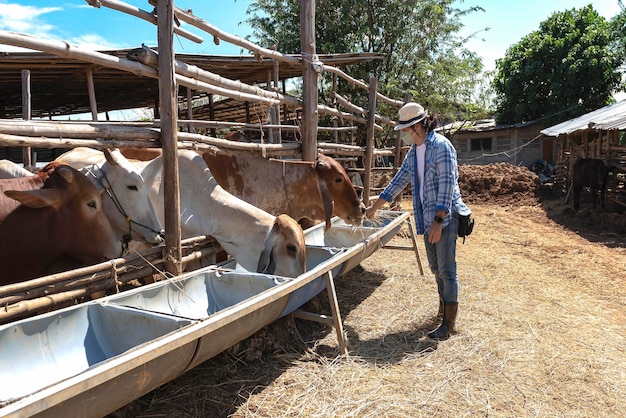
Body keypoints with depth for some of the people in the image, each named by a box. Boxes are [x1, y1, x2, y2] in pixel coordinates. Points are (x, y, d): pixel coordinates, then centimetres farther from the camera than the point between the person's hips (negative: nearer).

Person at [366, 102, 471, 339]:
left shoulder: (441, 146, -13)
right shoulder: (414, 151, 11)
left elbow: (447, 184, -18)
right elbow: (399, 180, 17)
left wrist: (438, 220, -22)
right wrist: (375, 207, 19)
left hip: (445, 216, -8)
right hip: (427, 217, 8)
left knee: (446, 268, -3)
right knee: (435, 266, 16)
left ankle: (449, 323, 6)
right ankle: (444, 307, 34)